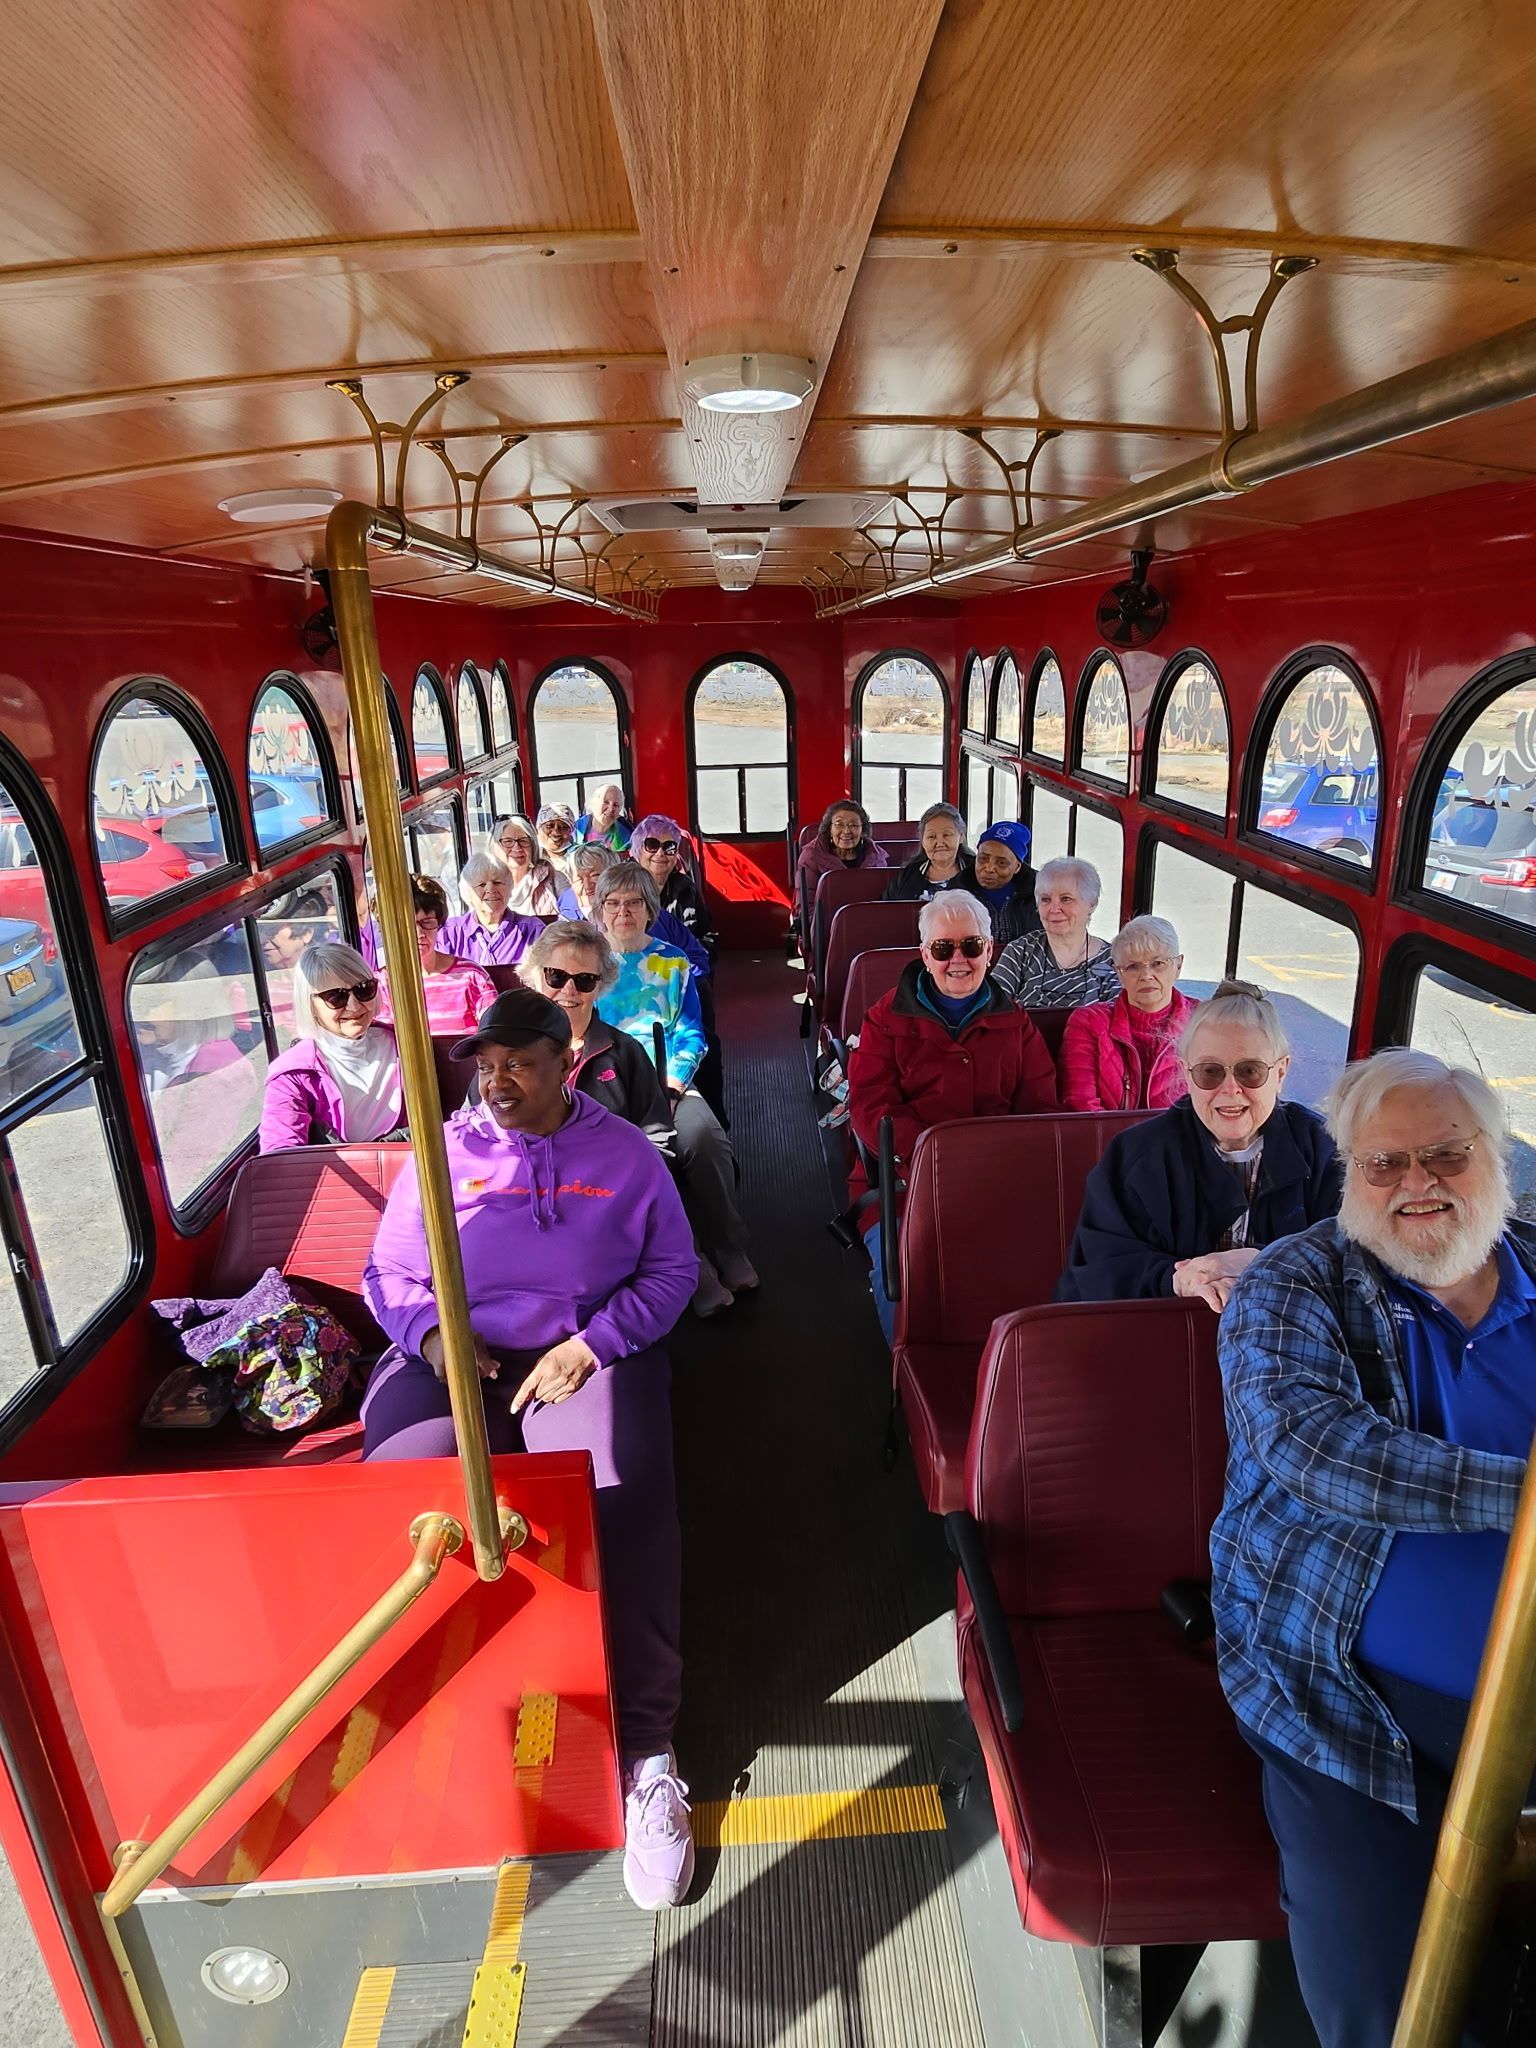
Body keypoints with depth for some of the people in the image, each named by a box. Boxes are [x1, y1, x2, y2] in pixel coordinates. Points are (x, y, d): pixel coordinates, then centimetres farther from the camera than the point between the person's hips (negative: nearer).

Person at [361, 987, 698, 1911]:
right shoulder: (444, 1153, 13)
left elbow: (672, 1269, 6)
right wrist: (430, 1333, -7)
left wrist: (590, 1345, -8)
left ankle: (649, 1756, -19)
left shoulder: (622, 1151, 9)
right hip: (453, 1359, 2)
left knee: (629, 1499, -30)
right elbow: (389, 1273, 15)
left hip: (588, 1357, -1)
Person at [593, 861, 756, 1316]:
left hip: (671, 1082, 2)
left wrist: (671, 1084, -10)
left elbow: (691, 1033, 9)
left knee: (703, 1137, -29)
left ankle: (729, 1253, -12)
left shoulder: (672, 962, 14)